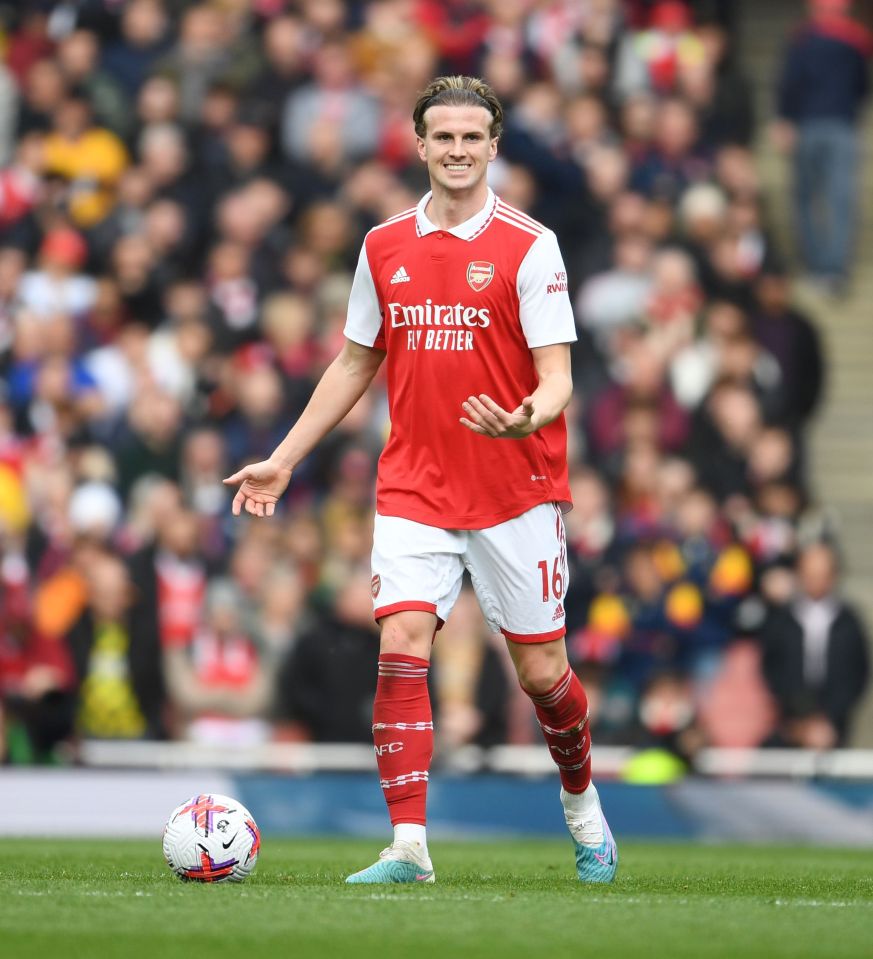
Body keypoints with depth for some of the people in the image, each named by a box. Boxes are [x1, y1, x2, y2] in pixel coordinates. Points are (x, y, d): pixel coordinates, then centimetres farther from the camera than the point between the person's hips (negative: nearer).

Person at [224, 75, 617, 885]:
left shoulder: (528, 247, -6)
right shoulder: (384, 247, 6)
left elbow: (555, 376, -10)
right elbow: (354, 364, 17)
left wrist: (529, 417, -33)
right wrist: (282, 461, 15)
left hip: (516, 492, -2)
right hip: (414, 491, 3)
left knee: (540, 671, 5)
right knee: (400, 650, -14)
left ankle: (581, 801, 34)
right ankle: (408, 848, -12)